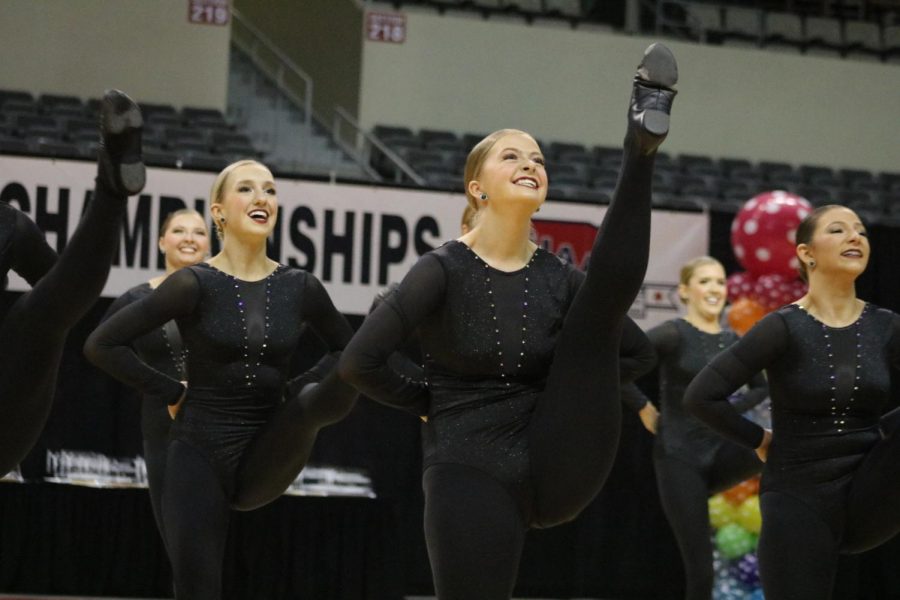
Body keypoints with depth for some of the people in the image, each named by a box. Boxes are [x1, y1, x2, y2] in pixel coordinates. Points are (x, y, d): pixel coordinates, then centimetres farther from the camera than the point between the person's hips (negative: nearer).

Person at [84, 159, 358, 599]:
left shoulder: (300, 288, 2)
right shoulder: (195, 284, -8)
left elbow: (348, 347, 18)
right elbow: (103, 345, -9)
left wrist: (298, 391, 4)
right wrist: (171, 393, -6)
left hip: (266, 459, 2)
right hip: (199, 455, -2)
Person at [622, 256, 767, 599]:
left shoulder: (734, 343, 8)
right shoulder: (674, 335, -10)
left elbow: (762, 387, 24)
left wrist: (731, 409, 5)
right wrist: (644, 408, -11)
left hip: (721, 451, 5)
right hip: (679, 458, -5)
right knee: (700, 568, -5)